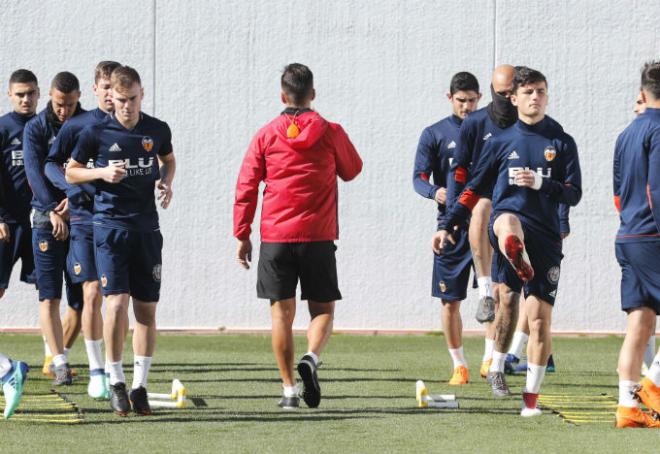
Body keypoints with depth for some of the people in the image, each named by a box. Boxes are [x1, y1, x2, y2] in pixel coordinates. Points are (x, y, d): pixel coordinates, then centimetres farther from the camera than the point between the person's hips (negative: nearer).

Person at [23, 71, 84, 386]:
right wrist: (52, 211, -22)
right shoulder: (35, 128, 1)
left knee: (80, 299, 3)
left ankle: (56, 358, 19)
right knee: (50, 297, -11)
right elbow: (35, 171, -10)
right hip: (46, 218, -2)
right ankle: (59, 363, -17)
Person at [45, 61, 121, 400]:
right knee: (92, 293, -6)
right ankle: (96, 371, 2)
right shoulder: (77, 126, 3)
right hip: (86, 219, -1)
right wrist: (74, 188, -15)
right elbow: (51, 164, 1)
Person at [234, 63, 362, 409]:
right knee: (322, 309, 9)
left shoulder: (265, 135, 0)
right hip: (318, 237, 0)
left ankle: (289, 389, 4)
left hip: (275, 238, 0)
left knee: (281, 313, 7)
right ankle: (311, 358, -20)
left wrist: (242, 235, 8)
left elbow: (246, 188, 1)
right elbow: (351, 170, 16)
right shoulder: (330, 132, -1)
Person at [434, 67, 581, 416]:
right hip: (507, 216, -1)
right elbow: (474, 189, 17)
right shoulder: (501, 142, 11)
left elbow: (574, 194, 5)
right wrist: (448, 226, 12)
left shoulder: (561, 143, 10)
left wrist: (541, 182, -11)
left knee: (540, 316, -2)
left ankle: (531, 397, 10)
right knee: (509, 224, -42)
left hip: (545, 234, 1)